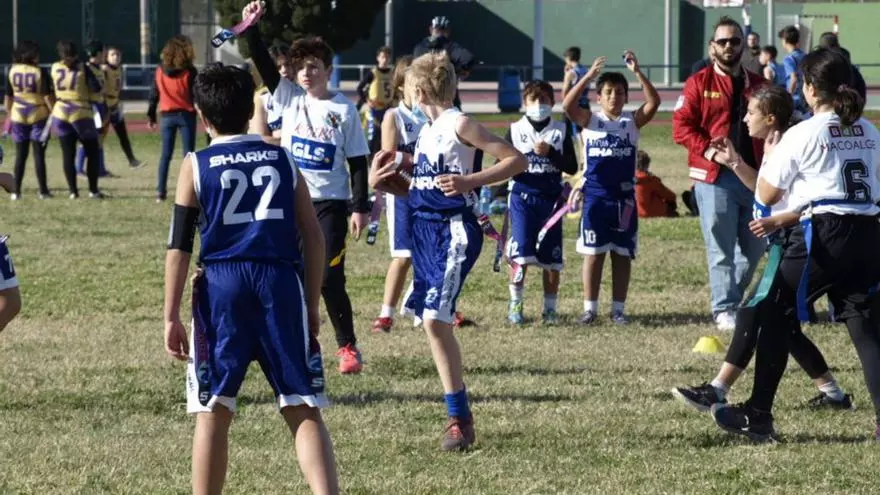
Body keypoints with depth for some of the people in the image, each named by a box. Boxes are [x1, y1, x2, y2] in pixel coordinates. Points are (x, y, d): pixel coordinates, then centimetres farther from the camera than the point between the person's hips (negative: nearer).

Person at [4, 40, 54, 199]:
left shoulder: (12, 71, 0)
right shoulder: (40, 72, -11)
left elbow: (8, 97, 5)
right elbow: (48, 97, -13)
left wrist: (9, 115, 15)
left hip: (18, 117, 3)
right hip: (38, 116, -3)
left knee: (20, 155, 8)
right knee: (39, 154, 1)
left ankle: (16, 191, 5)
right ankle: (43, 191, 2)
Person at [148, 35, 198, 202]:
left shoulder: (160, 71, 2)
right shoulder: (189, 72, -9)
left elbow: (154, 95, 6)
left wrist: (151, 115, 13)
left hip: (167, 115, 3)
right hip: (186, 114, -3)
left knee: (165, 155, 8)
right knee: (188, 154, 2)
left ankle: (161, 192, 3)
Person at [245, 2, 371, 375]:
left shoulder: (344, 109, -2)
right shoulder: (289, 98, 4)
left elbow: (357, 161, -1)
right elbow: (263, 64, -7)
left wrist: (360, 207, -5)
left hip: (330, 203, -3)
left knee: (330, 279, -8)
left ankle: (348, 347, 4)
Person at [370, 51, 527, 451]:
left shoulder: (460, 125, -9)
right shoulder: (426, 130, 17)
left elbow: (516, 160, -12)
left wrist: (470, 181, -23)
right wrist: (381, 182, 10)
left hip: (454, 230, -9)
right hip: (424, 230, 9)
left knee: (435, 317, -18)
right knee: (431, 321, 6)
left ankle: (459, 418, -12)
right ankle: (460, 415, 12)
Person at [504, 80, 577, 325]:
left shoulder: (561, 130, 7)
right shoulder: (515, 130, 5)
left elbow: (572, 167, 2)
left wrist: (550, 153, -12)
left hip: (551, 199, 1)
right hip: (522, 197, -1)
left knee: (551, 259, 3)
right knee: (520, 253, -11)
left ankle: (550, 309, 12)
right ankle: (515, 305, 0)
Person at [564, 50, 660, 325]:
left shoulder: (633, 121, 3)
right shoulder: (590, 120, 1)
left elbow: (654, 102, -12)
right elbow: (568, 105, -16)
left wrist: (637, 72, -21)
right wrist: (589, 76, -24)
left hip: (624, 196, 1)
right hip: (595, 196, -1)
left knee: (622, 254, 5)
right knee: (593, 253, 3)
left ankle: (618, 308, 12)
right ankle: (590, 308, 9)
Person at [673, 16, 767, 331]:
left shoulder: (758, 86, 13)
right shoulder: (699, 84, 1)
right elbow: (681, 127, -5)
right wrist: (709, 151, -18)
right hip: (714, 178, -4)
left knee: (755, 246, 8)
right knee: (721, 249, -2)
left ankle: (732, 299, 25)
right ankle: (724, 311, 2)